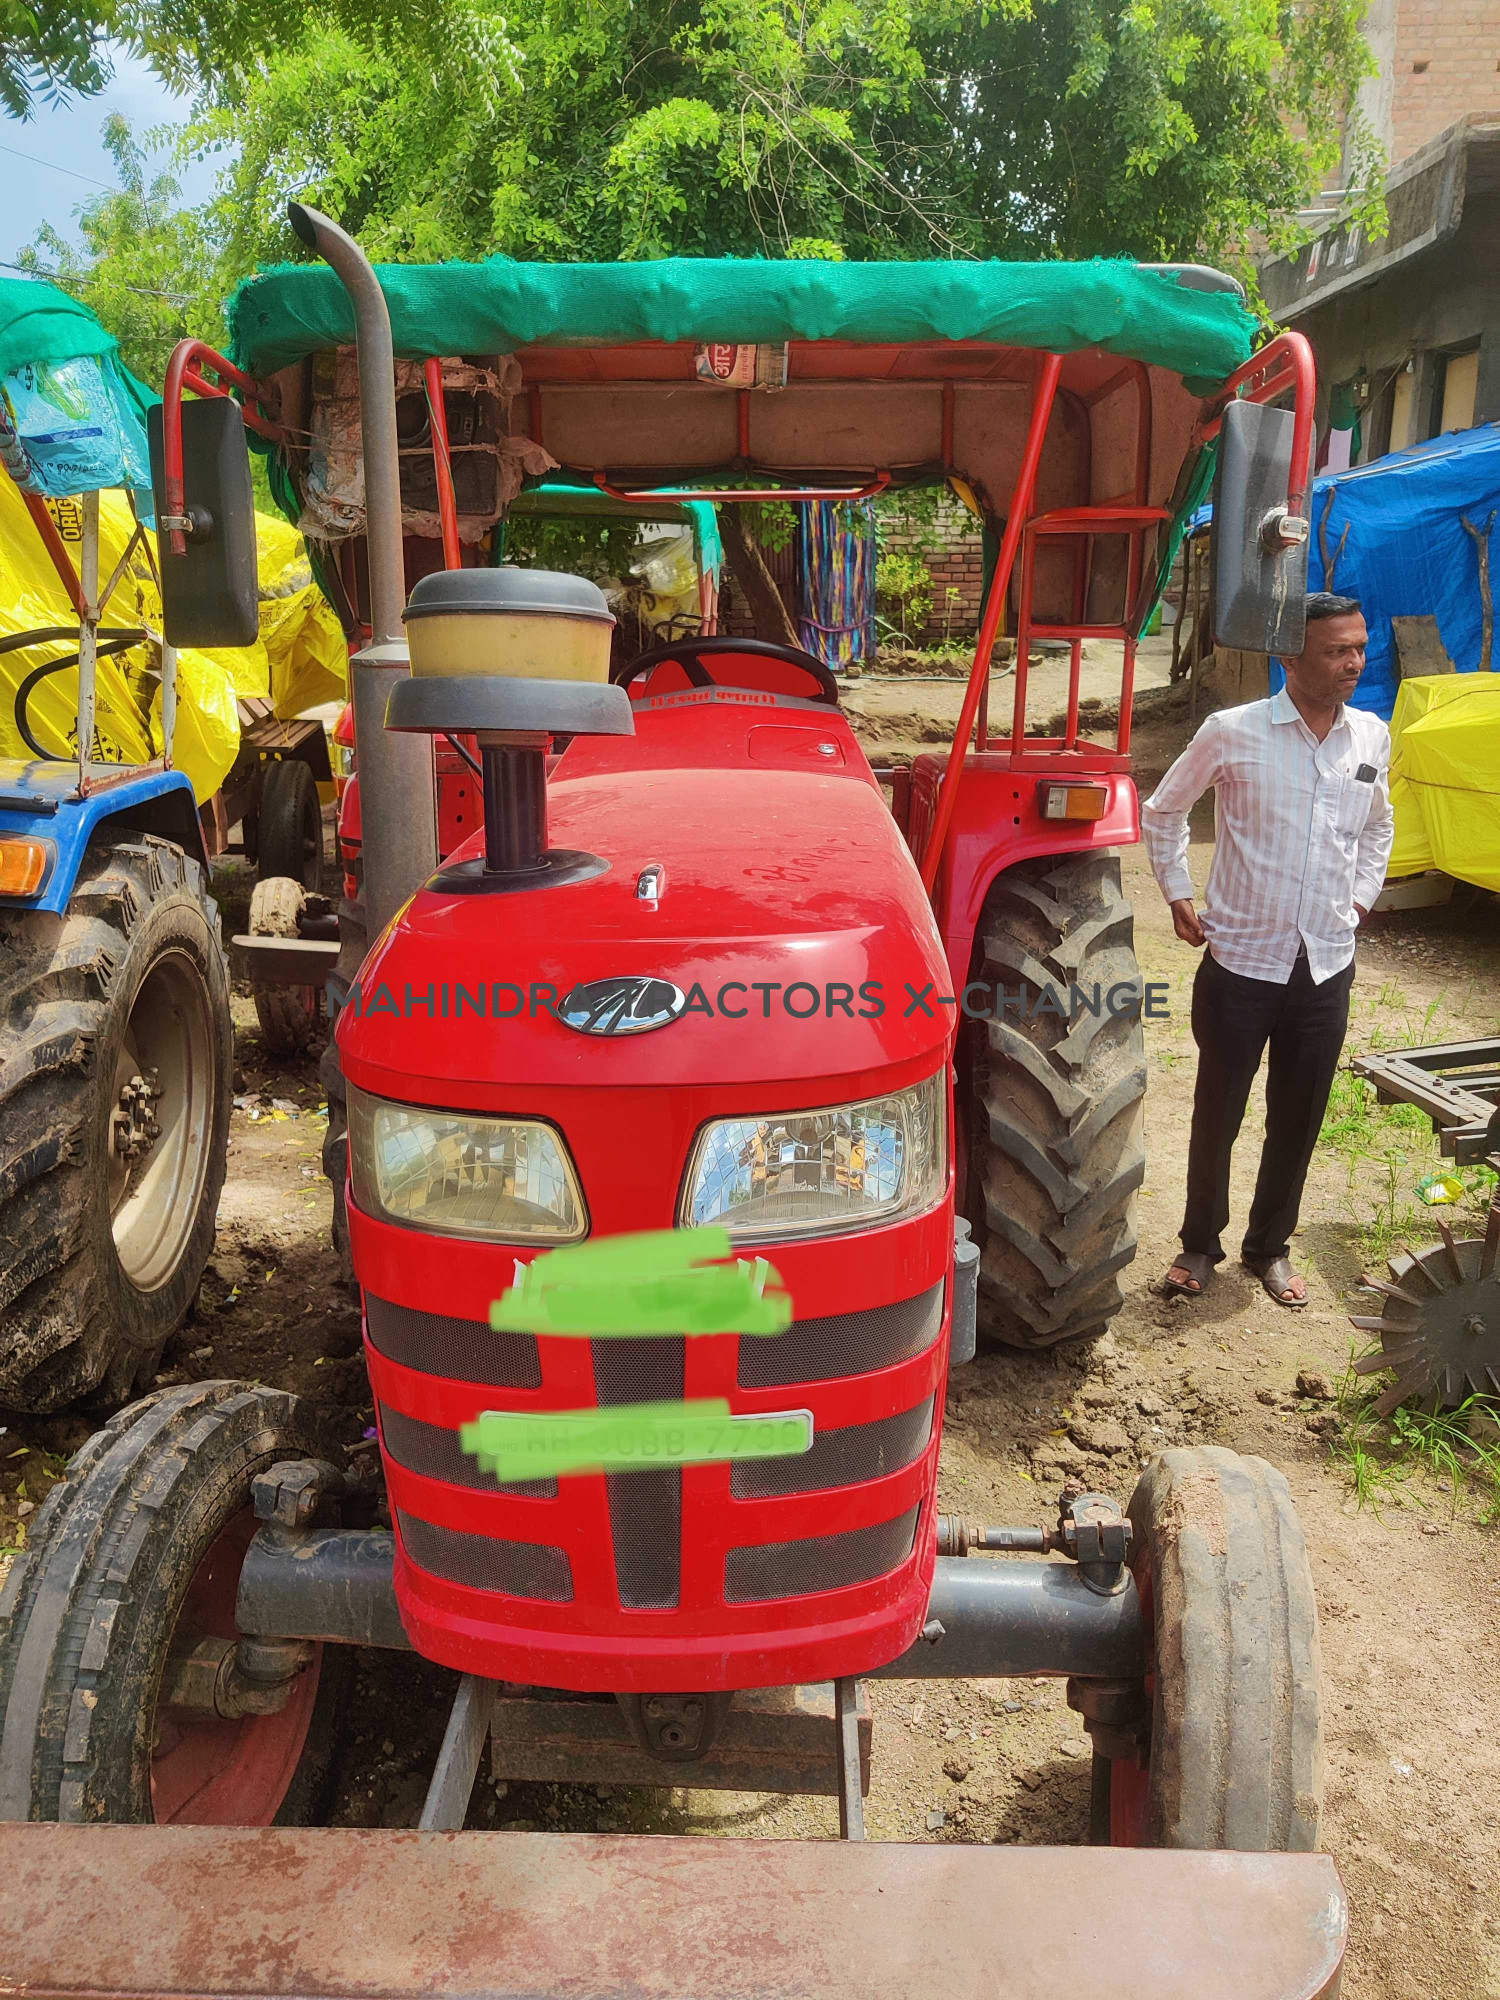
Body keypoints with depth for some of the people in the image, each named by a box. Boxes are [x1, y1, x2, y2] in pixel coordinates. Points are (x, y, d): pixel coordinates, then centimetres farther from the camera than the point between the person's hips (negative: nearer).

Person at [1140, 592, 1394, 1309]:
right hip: (1241, 959, -3)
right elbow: (1162, 811, 4)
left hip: (1326, 966, 4)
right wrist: (1178, 896, 0)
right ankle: (1199, 1244, 28)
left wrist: (1361, 896, 13)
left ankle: (1270, 1246, 32)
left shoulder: (1372, 738, 3)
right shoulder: (1234, 732, -10)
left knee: (1298, 1118, 13)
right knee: (1217, 1114, 8)